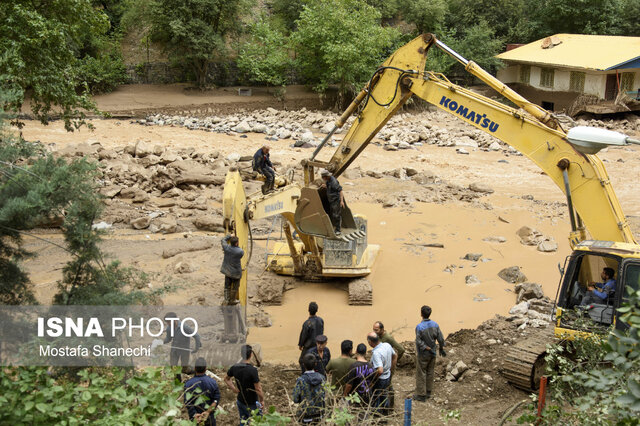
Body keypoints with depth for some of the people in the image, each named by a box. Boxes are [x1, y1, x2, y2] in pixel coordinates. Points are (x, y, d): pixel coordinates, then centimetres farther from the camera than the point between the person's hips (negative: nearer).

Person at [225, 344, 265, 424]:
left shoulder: (234, 368, -8)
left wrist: (233, 388, 3)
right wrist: (262, 400, -7)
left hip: (240, 401, 6)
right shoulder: (253, 370, -28)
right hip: (252, 403, -6)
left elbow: (226, 379, 12)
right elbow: (258, 389, -23)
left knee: (243, 422, 21)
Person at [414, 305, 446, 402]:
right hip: (432, 354, 6)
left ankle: (421, 395, 10)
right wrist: (441, 349, 12)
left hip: (423, 355, -6)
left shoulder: (419, 327, -21)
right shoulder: (435, 325, -4)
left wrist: (427, 348, -14)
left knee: (421, 374, 5)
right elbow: (440, 338, 0)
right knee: (430, 373, 17)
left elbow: (419, 341, -23)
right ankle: (428, 392, 27)